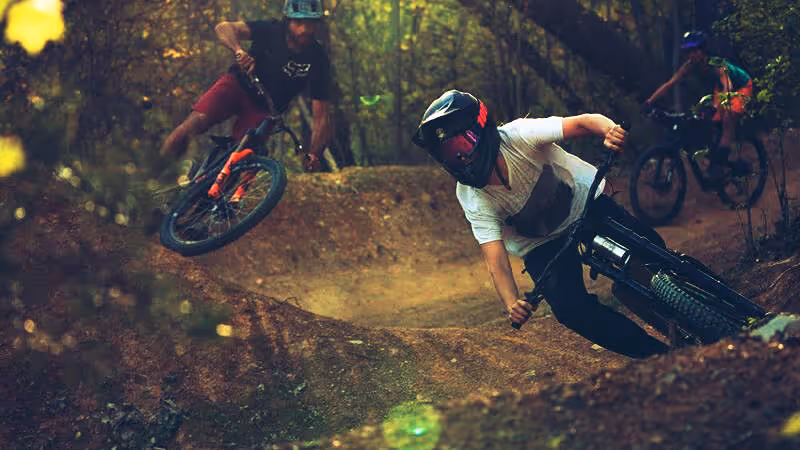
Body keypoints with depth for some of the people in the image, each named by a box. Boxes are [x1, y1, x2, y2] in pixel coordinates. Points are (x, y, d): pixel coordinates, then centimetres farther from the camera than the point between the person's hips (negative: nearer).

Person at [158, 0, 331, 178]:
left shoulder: (318, 61, -17)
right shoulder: (271, 30, -17)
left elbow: (321, 117, -17)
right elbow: (224, 28, -26)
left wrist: (313, 154, -32)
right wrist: (239, 51, -47)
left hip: (264, 108, 1)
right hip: (237, 84, -1)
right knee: (196, 122, -24)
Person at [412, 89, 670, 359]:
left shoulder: (517, 136, -31)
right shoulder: (473, 198, -26)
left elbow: (582, 123, -39)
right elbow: (496, 260, -30)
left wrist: (609, 129, -61)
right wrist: (512, 304, -47)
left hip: (583, 201, 0)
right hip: (542, 245, 0)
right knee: (570, 307, -18)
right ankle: (650, 352, 1)